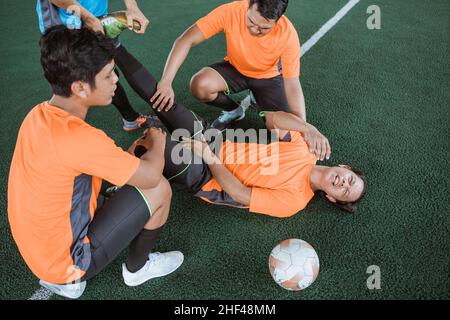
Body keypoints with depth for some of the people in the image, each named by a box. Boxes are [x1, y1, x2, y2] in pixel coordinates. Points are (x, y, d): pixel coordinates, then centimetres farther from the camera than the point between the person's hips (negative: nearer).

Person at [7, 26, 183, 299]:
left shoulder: (38, 115, -5)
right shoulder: (78, 137, -30)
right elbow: (151, 175, -19)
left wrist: (128, 157, 1)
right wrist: (157, 142, -1)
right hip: (66, 261, -8)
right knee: (159, 190, -10)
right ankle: (137, 269, 16)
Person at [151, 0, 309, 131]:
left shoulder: (288, 35, -32)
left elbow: (292, 86, -28)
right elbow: (186, 40, -31)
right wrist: (166, 82, -41)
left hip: (268, 76, 0)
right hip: (235, 68, 1)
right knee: (200, 85, -30)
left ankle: (256, 101, 14)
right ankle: (234, 110, 2)